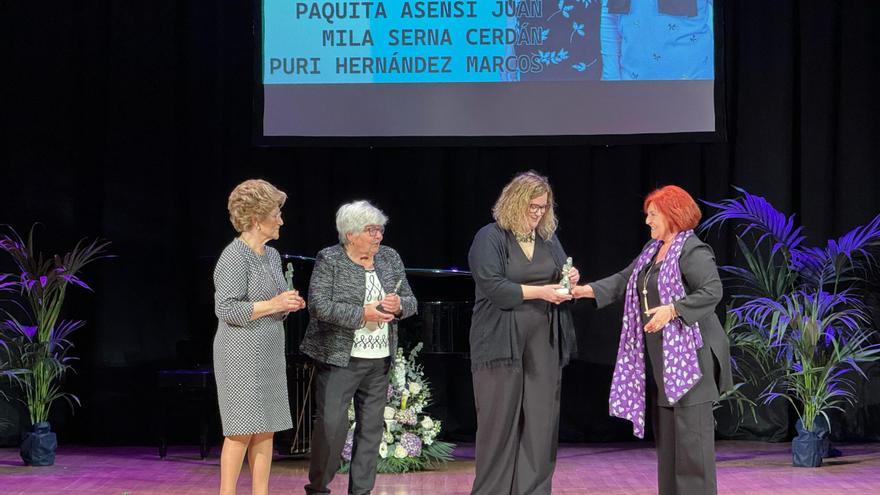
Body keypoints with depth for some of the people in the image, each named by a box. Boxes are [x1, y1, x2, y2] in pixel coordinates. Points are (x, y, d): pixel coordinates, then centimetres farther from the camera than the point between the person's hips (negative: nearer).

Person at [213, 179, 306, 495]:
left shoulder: (272, 256, 15)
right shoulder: (234, 257, -12)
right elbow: (227, 309, -19)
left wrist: (289, 305, 4)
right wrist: (273, 304, -18)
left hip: (269, 354, 8)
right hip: (241, 354, -8)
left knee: (266, 429, 8)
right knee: (241, 430, -7)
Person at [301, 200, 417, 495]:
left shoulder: (390, 259, 10)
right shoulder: (329, 260, -5)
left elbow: (411, 302, 14)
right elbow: (319, 305, -15)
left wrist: (399, 304, -10)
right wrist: (362, 314, -20)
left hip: (379, 361, 5)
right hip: (340, 359, -5)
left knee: (371, 427, 6)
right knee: (331, 423, -9)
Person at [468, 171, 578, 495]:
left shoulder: (549, 239, 14)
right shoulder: (490, 238, -4)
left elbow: (558, 284, 22)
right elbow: (492, 287, -15)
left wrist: (569, 281, -1)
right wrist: (540, 291, -18)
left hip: (544, 346, 5)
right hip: (502, 344, -5)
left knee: (541, 423, 2)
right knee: (499, 423, -1)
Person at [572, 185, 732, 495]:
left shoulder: (693, 251, -12)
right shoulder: (652, 250, 16)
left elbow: (712, 291, -21)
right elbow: (624, 280, 18)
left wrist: (672, 310, -27)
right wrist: (586, 290, 6)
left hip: (688, 354, -9)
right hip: (658, 354, 9)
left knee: (691, 431, -9)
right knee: (665, 431, 11)